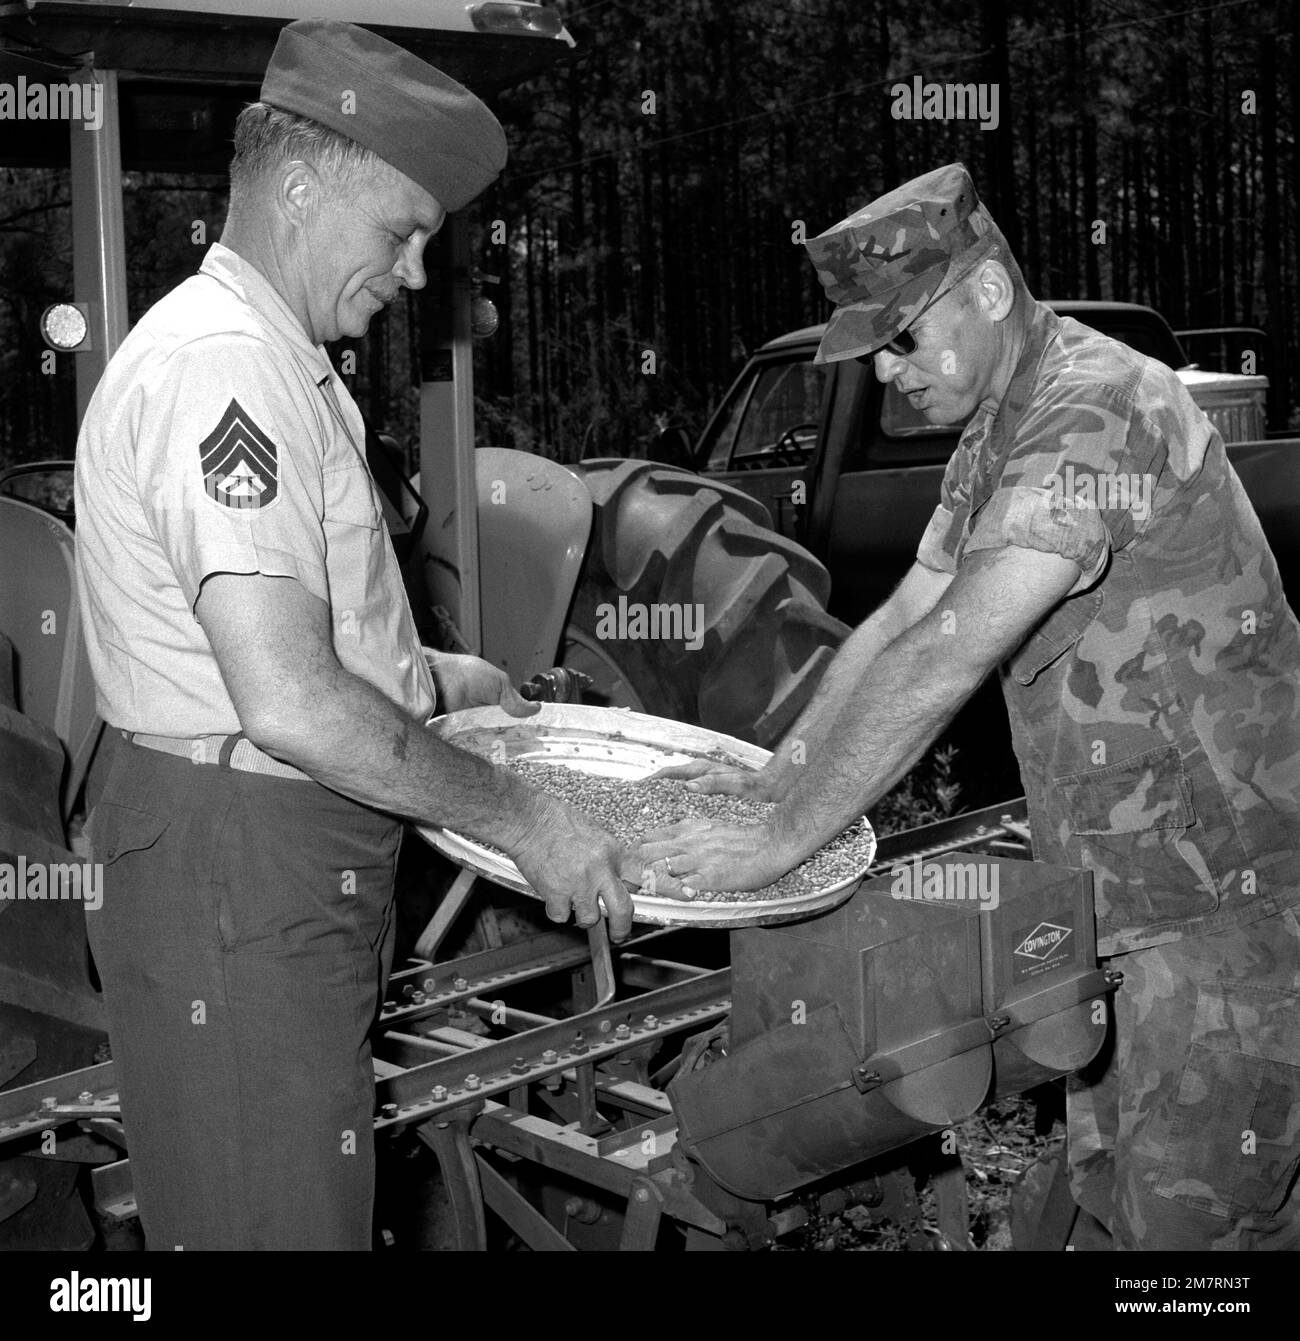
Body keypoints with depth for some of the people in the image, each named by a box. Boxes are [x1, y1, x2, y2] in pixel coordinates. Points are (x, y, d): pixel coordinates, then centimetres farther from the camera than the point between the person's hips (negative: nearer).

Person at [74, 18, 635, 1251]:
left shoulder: (270, 359, 16)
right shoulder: (221, 364, -20)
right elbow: (291, 706, -27)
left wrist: (423, 674, 18)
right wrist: (522, 822, -19)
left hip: (294, 870, 11)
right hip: (234, 865, -11)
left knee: (315, 1199, 18)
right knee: (273, 1222, -1)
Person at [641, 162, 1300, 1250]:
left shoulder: (1096, 412, -23)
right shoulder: (996, 435, 11)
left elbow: (939, 666, -28)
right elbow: (896, 624, 14)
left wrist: (783, 841, -23)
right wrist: (781, 773, 5)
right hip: (1117, 889, 10)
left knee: (1191, 1215, -2)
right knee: (1109, 1196, 17)